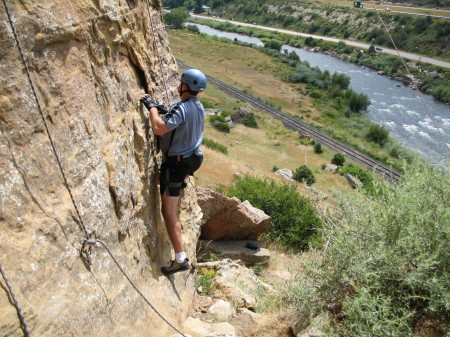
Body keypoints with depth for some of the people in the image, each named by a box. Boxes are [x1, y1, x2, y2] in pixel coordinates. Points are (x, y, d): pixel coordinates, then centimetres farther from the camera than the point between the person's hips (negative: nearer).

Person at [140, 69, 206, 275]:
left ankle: (181, 259, -4)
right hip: (191, 159, 9)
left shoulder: (182, 108, -23)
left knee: (169, 211, -6)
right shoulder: (199, 107, 6)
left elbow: (158, 128, -34)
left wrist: (152, 107, -19)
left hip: (176, 163, -9)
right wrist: (163, 111, 16)